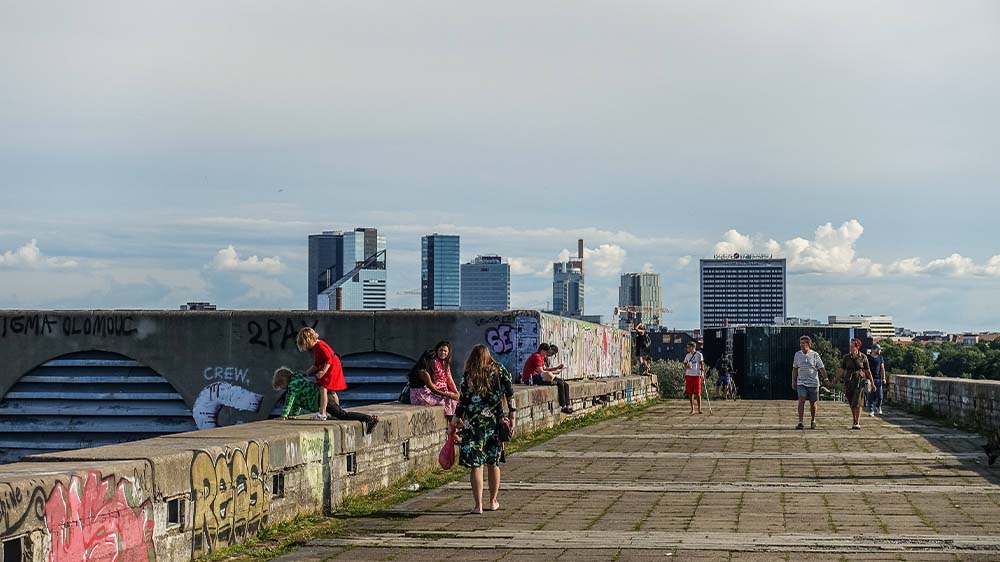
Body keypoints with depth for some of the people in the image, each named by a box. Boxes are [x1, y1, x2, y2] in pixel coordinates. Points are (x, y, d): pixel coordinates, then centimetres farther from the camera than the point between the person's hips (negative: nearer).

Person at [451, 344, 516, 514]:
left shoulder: (468, 376, -4)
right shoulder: (500, 371, 2)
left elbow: (463, 400, -2)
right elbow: (510, 394, -1)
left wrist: (457, 418, 12)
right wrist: (513, 415, 4)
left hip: (474, 423, -2)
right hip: (495, 422, 3)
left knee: (476, 465, 0)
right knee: (494, 463, 15)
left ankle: (478, 505, -4)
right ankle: (493, 501, 26)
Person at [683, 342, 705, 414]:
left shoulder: (699, 354, 0)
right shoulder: (687, 356, 11)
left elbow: (702, 364, -1)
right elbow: (685, 365, 15)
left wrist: (702, 373, -11)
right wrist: (686, 366, -8)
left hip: (697, 375, -4)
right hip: (689, 375, 4)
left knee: (697, 393, -7)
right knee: (690, 393, 4)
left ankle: (699, 408, -1)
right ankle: (692, 408, 10)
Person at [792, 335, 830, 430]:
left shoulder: (815, 355, -3)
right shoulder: (798, 354, 5)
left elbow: (821, 368, -2)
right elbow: (794, 369, 13)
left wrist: (826, 379, -12)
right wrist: (793, 381, 11)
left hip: (813, 383, -1)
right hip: (801, 383, 1)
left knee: (813, 403, 7)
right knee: (801, 401, -14)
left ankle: (813, 421, 26)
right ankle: (800, 422, -16)